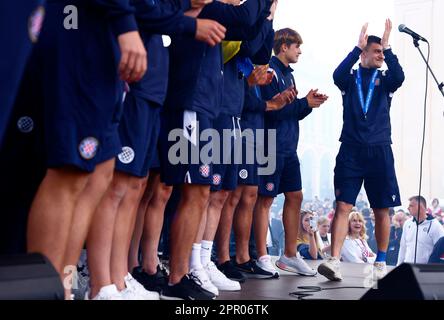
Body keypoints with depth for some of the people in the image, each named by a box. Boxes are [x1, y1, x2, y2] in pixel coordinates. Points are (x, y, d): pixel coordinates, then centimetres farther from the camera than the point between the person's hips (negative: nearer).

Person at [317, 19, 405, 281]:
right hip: (351, 150, -1)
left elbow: (399, 77, -11)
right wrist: (358, 47, -14)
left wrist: (387, 47, -12)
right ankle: (334, 261, -15)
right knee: (343, 206, -10)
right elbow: (337, 75, -14)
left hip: (380, 151, 2)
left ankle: (381, 262, 18)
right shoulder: (350, 78, 9)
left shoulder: (384, 80, 12)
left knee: (382, 210, 5)